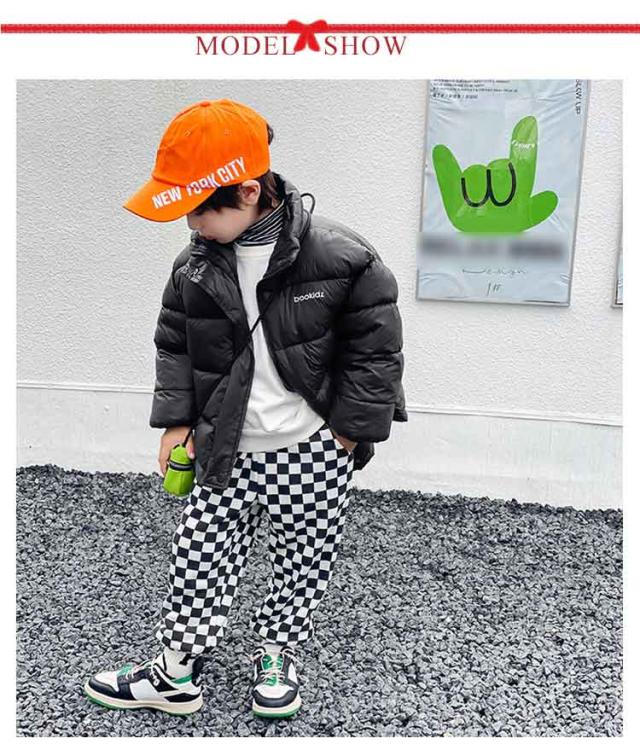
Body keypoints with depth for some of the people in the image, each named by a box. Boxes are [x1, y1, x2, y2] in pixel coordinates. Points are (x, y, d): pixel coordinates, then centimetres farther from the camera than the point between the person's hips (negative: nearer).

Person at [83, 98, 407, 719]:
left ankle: (276, 656, 38)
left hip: (311, 452, -3)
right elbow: (174, 346, 10)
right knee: (198, 559, 11)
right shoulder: (196, 265, -2)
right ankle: (174, 673, 29)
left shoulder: (339, 258, -17)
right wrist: (176, 420, 6)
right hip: (225, 449, 4)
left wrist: (351, 430, -8)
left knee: (301, 564, 14)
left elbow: (375, 348, -10)